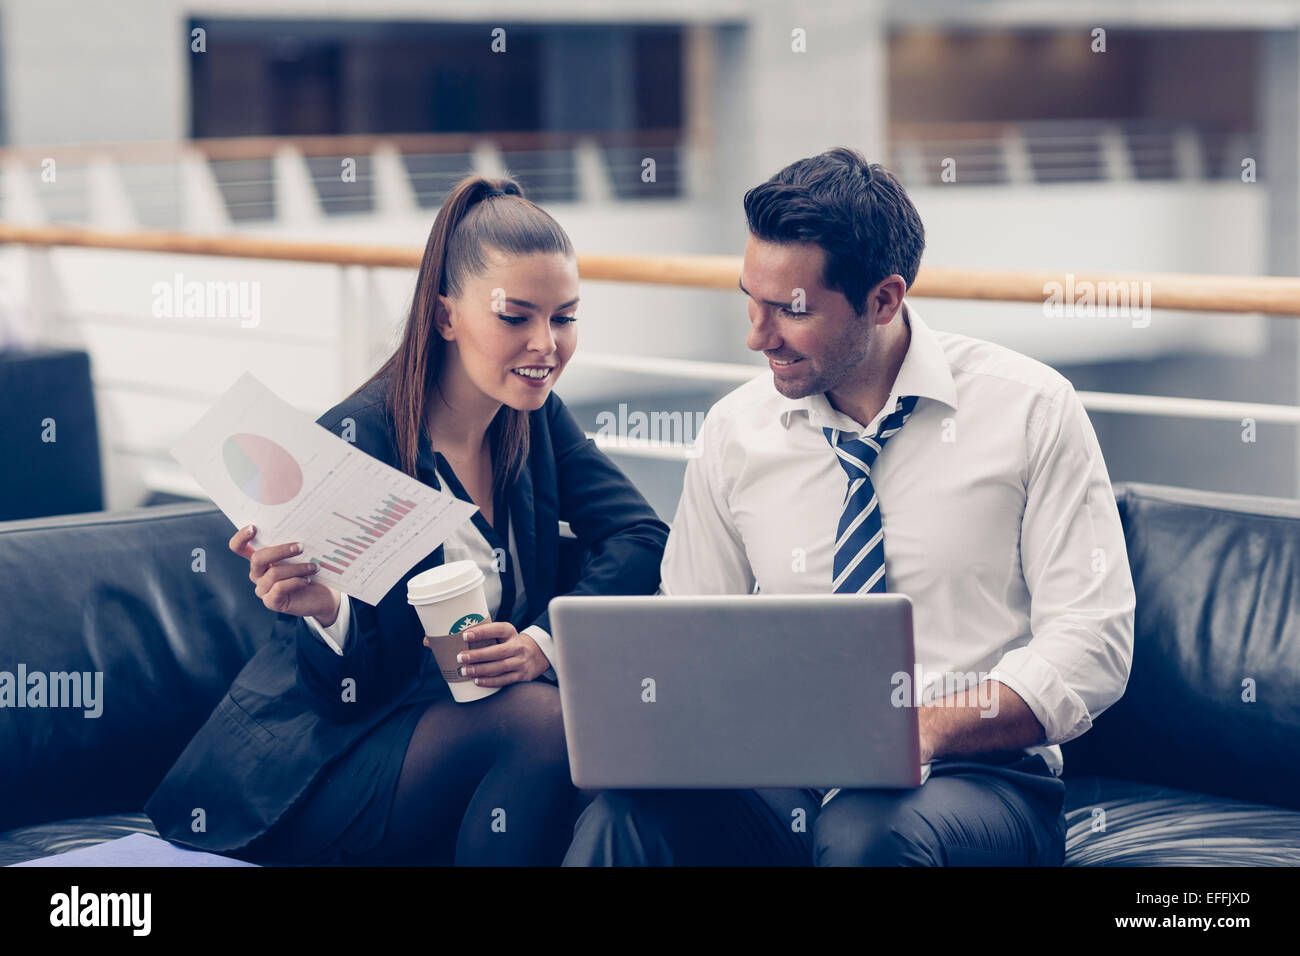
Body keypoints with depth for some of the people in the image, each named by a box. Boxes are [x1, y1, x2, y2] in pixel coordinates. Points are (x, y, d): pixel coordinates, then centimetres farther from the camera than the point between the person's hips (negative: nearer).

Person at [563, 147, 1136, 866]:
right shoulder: (734, 431, 8)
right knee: (622, 818, -31)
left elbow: (1092, 646, -6)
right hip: (786, 776, 2)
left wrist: (928, 729, -22)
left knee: (867, 834, -38)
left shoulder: (1030, 411, -1)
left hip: (973, 774, -1)